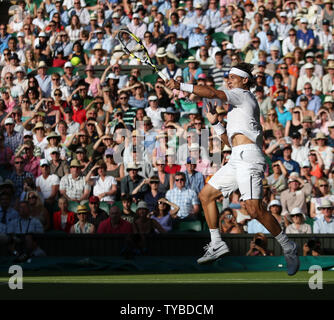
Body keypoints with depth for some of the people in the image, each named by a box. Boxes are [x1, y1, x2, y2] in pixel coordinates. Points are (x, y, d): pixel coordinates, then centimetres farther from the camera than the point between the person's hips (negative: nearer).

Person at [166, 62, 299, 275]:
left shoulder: (243, 95, 5)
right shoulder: (237, 108, 31)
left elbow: (213, 93, -9)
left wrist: (181, 86, -8)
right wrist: (215, 123, 24)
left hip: (248, 156, -10)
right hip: (237, 160, 10)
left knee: (254, 209, -21)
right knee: (206, 195, 10)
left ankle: (288, 247, -11)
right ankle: (217, 244, 13)